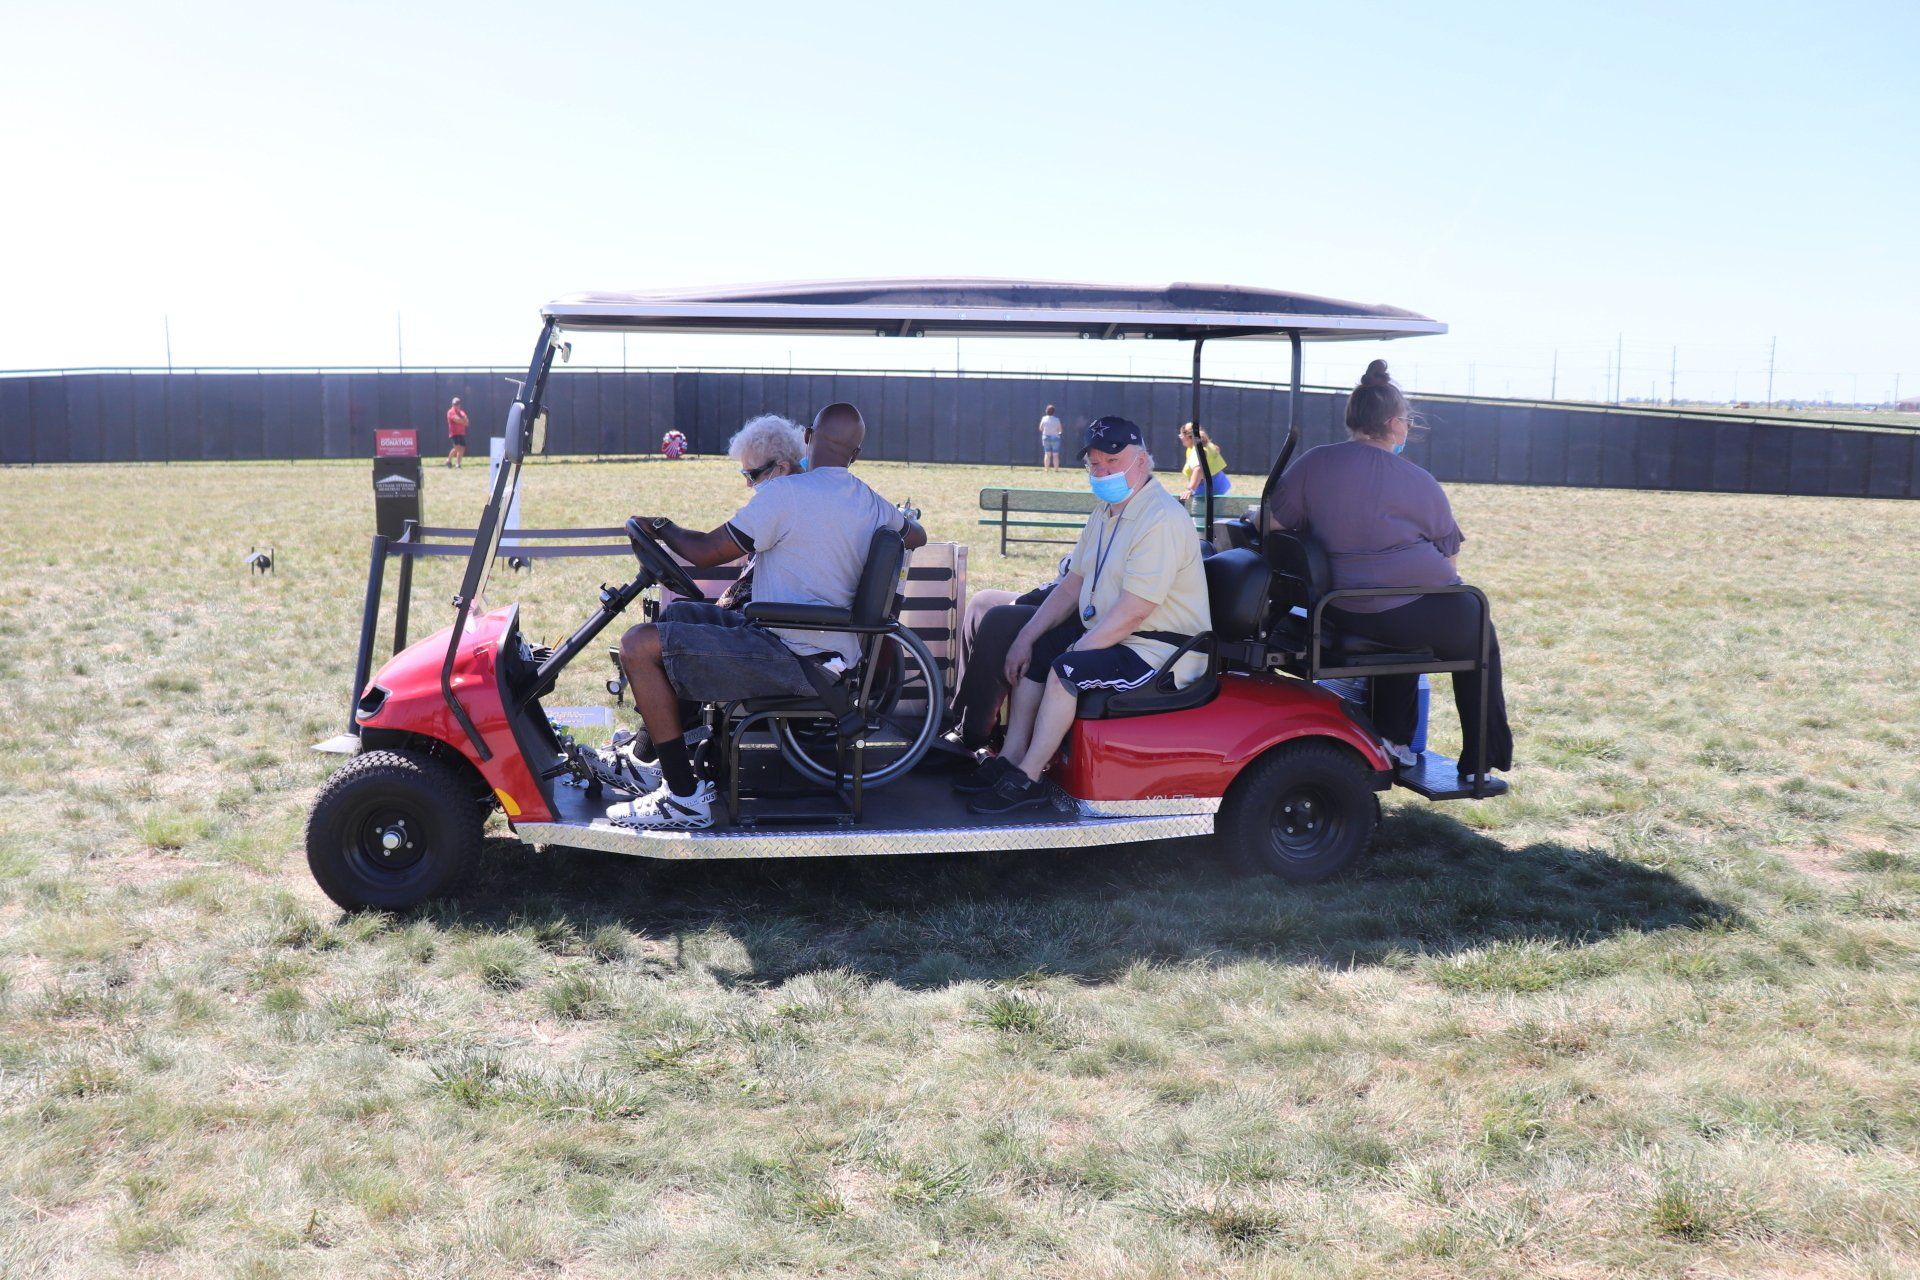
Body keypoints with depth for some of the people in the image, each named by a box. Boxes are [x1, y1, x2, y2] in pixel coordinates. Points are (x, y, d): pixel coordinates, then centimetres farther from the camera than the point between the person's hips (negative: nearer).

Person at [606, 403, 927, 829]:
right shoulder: (872, 504, 9)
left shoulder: (784, 493, -14)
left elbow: (705, 552, -8)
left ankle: (684, 796, -11)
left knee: (640, 645, -14)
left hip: (791, 658, -9)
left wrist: (662, 528, 11)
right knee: (677, 615, 24)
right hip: (833, 652, 9)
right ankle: (674, 760, 26)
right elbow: (917, 535, 31)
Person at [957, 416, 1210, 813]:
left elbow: (1132, 612, -27)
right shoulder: (1107, 509, 10)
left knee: (1065, 670, -26)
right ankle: (1010, 760, 7)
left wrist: (1074, 652, -21)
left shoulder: (1161, 520, -23)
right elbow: (1074, 582, 13)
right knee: (1034, 652, 7)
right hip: (1106, 632, 10)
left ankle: (1026, 781, -15)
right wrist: (1026, 638, 4)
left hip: (1159, 650, -10)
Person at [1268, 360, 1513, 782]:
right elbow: (1449, 559, 0)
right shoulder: (1419, 482, -6)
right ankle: (1482, 760, 26)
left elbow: (1273, 523, 1)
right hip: (1422, 614, -5)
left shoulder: (1312, 465, -1)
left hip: (1342, 614, 5)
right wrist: (1448, 582, 21)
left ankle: (1391, 734, 36)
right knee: (1479, 648, 24)